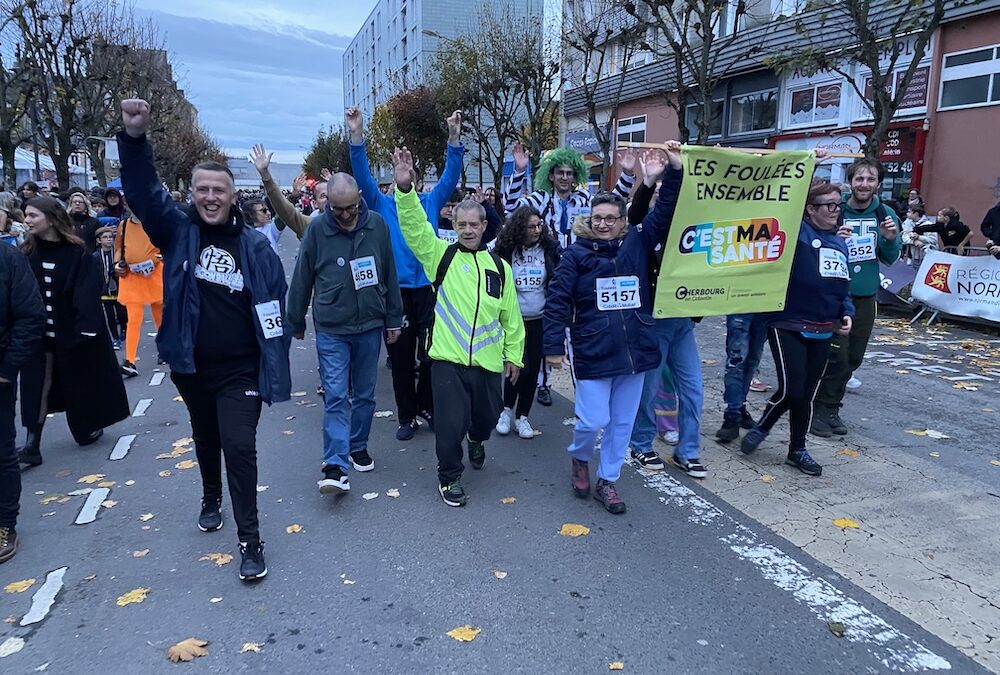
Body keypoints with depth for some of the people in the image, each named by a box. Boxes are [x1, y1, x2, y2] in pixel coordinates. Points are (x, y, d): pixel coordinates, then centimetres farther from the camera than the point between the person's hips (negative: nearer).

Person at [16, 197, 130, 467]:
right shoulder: (29, 253, 2)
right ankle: (32, 445, 1)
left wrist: (86, 328, -22)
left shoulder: (78, 254, -10)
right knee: (36, 389, 0)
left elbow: (88, 295, -14)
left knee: (81, 384, 12)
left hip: (72, 333, -3)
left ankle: (89, 428, 33)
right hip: (38, 334, 3)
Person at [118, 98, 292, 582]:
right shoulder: (177, 231, -2)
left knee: (239, 448, -6)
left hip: (239, 372, -3)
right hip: (190, 367, 3)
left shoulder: (254, 245, -9)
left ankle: (250, 541, 5)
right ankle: (211, 499, 50)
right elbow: (143, 191, -16)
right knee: (205, 440, 23)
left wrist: (273, 370, -13)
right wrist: (134, 138, -32)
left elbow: (273, 309, -10)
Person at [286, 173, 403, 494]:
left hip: (370, 326, 3)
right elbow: (302, 279, 0)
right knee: (335, 396, -7)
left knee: (365, 393, 13)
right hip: (331, 329, -2)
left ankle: (358, 447, 31)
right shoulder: (317, 229, -9)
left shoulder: (376, 225, -4)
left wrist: (394, 320, 7)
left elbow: (389, 275, 4)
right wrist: (296, 323, 7)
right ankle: (335, 466, -4)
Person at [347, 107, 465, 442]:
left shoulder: (430, 202, 8)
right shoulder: (382, 204, 4)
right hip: (395, 291, 0)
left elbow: (450, 176, 0)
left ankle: (428, 408, 28)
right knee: (400, 356, 8)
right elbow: (362, 176, -7)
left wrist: (454, 138, -13)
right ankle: (407, 416, 21)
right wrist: (357, 135, -20)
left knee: (430, 354, 9)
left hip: (427, 288, 1)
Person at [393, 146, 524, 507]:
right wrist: (405, 188, -33)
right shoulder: (441, 255, 0)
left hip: (487, 359, 3)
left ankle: (476, 441, 53)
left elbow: (510, 315, 10)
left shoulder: (499, 266, 7)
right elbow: (415, 226, -17)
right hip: (447, 358, -3)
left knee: (486, 416, 17)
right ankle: (449, 477, 22)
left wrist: (514, 355, 10)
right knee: (451, 421, -2)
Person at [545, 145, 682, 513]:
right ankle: (579, 458, 31)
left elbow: (665, 213, 0)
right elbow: (557, 301, -6)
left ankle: (607, 481, 29)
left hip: (635, 351, 4)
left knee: (622, 422, 12)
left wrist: (674, 172, -12)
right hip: (593, 354, -3)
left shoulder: (638, 244, 3)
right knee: (594, 420, -3)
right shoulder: (576, 254, -5)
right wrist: (554, 346, -9)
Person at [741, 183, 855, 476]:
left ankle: (797, 450, 26)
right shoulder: (798, 232, -9)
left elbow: (843, 286, 18)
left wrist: (846, 313, 3)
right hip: (788, 326, -6)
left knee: (807, 393, 12)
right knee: (791, 390, -10)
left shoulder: (840, 243, 11)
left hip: (822, 331, 7)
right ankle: (760, 428, 19)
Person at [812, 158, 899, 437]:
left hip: (866, 297, 5)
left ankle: (831, 407, 26)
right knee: (836, 356, -6)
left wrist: (890, 240, -10)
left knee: (853, 358, 12)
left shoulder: (885, 214, 3)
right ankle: (821, 410, 9)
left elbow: (889, 260, 9)